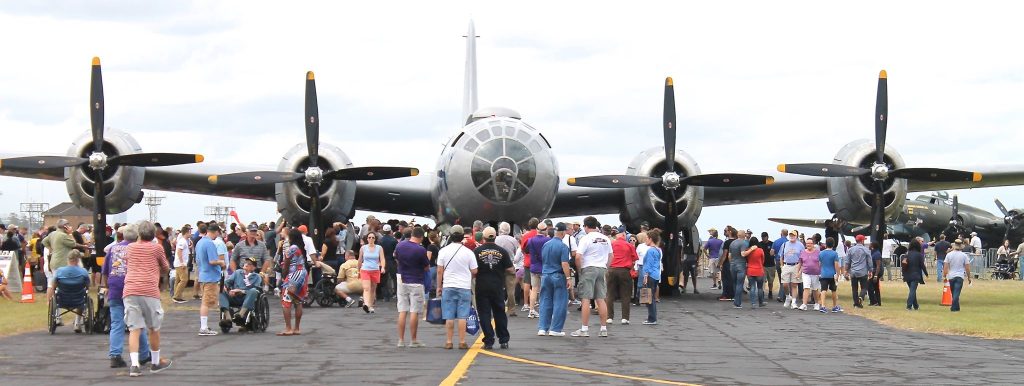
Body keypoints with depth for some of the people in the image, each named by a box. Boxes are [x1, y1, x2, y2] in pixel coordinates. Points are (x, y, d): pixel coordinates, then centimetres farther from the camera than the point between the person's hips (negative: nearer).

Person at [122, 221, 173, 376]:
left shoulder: (130, 248, 15)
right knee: (154, 328, 14)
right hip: (149, 291, -2)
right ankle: (156, 362, 26)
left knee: (134, 329, -2)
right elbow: (166, 269, 19)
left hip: (130, 290, 2)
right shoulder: (157, 248, 8)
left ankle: (134, 365, -15)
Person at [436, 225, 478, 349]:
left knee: (449, 317, 4)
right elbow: (474, 271, -1)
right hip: (464, 287, -1)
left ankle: (448, 342, 5)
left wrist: (439, 286, 9)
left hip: (448, 287, 1)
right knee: (462, 316, 2)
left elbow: (439, 271, 0)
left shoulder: (443, 251, -2)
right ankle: (462, 342, 2)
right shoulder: (468, 252, -4)